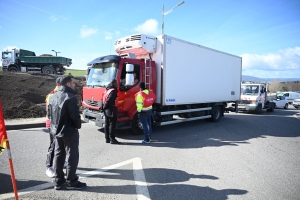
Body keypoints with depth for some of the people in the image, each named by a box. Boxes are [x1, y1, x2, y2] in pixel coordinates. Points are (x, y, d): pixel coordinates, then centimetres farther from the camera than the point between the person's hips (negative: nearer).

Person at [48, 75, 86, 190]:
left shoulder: (53, 96, 9)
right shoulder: (70, 97, -19)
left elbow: (49, 114, 14)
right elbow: (75, 115, -21)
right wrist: (78, 125, -5)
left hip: (56, 130, 9)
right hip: (69, 131, -8)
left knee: (58, 155, 15)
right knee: (72, 156, 3)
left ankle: (58, 181, 24)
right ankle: (71, 182, 11)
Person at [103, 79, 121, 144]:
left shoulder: (108, 90, 16)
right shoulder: (113, 91, -14)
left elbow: (104, 99, 14)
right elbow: (109, 100, -21)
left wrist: (104, 107, 11)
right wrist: (105, 107, -11)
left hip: (107, 110, 10)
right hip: (111, 110, -10)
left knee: (107, 124, 12)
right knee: (112, 124, -5)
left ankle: (107, 138, 20)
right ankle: (112, 139, -2)